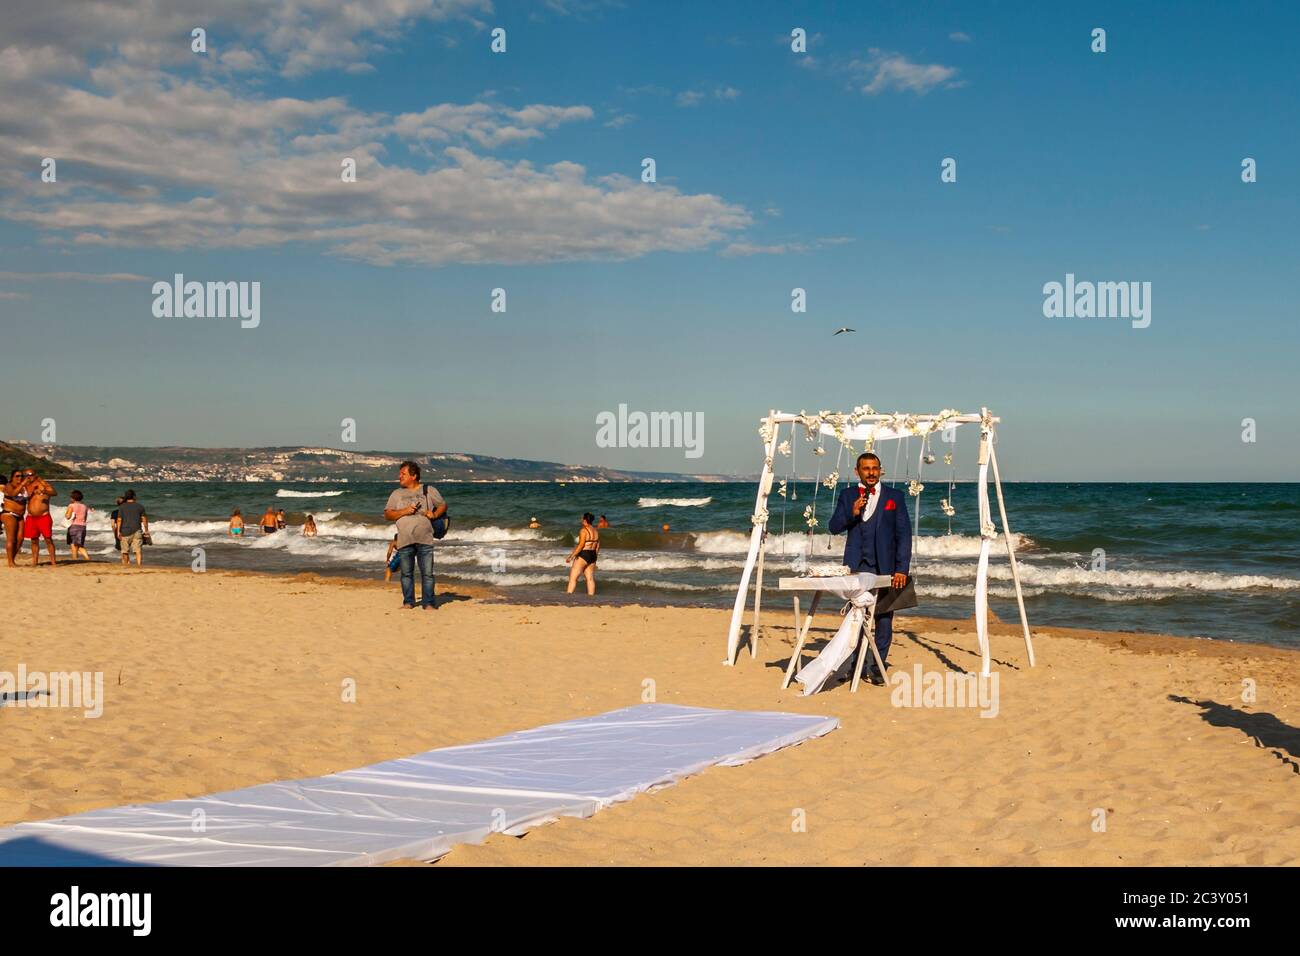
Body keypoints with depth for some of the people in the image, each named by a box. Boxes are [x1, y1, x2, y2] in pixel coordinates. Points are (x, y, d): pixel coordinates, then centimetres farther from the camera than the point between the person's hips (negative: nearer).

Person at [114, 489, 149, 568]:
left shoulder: (122, 507, 1)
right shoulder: (140, 506, 3)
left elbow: (119, 520, -4)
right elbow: (144, 519, 3)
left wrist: (118, 531, -2)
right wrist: (146, 530, 11)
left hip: (125, 531, 0)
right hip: (136, 531, 0)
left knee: (125, 550, 14)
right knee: (138, 550, -6)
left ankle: (125, 564, 25)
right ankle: (139, 565, -19)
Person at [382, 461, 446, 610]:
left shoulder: (429, 490, 9)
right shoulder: (396, 494, 11)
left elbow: (443, 505, 14)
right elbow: (387, 515, 6)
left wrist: (434, 514, -6)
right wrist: (404, 511, -9)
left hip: (425, 540, -2)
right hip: (404, 541, 2)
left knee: (427, 573, -4)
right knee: (406, 573, 6)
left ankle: (428, 603, 1)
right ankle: (408, 602, 16)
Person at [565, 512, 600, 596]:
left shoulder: (583, 530, -13)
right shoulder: (596, 531, 11)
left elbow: (581, 545, -18)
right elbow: (597, 547, 14)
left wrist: (571, 556, -17)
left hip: (583, 555, -8)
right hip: (593, 556, 8)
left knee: (573, 576, -4)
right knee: (590, 578, 8)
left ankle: (569, 594, -9)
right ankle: (591, 595, 6)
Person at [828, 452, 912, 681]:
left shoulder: (895, 497, 4)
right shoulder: (847, 496, 10)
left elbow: (904, 534, 0)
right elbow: (834, 527, 7)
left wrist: (902, 569, -9)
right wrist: (851, 514, -13)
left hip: (884, 568, -1)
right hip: (856, 566, 1)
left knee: (884, 618, -1)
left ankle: (878, 666, 7)